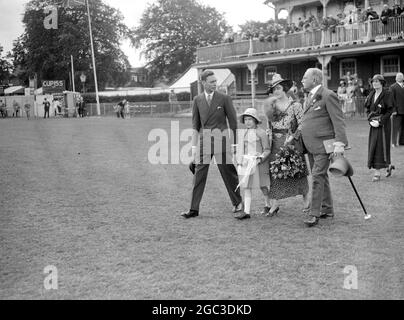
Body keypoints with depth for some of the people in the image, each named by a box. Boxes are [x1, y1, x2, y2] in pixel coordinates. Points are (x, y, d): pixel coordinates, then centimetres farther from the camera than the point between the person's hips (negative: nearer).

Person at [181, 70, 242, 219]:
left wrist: (234, 145, -1)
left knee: (229, 173, 5)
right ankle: (194, 209, 4)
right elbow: (195, 124, 11)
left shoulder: (224, 98, -1)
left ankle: (237, 203, 24)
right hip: (204, 141, 2)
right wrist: (194, 146, 6)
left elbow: (233, 122, 1)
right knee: (199, 174, 0)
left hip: (221, 140, -2)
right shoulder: (197, 100, 7)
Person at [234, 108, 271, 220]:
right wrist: (239, 162, 13)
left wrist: (261, 158, -21)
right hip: (246, 163, 5)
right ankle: (246, 212, -1)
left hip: (258, 163, -5)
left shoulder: (261, 133, -7)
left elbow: (267, 150, -6)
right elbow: (240, 149, 18)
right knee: (246, 187, 0)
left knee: (262, 185, 9)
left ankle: (268, 205, 32)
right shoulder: (244, 133, 9)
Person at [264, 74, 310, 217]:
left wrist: (293, 137, -15)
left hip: (291, 143, -3)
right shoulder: (271, 105, 8)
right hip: (276, 144, 3)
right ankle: (274, 204, -2)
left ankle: (305, 199, 23)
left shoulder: (295, 105, -3)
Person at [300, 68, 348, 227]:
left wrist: (340, 143, -22)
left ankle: (314, 213, -10)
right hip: (310, 145, 9)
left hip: (322, 144, -9)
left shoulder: (328, 96, -10)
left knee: (317, 177, -12)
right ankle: (327, 209, 25)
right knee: (320, 176, 14)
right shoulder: (309, 97, 17)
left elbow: (338, 121, -15)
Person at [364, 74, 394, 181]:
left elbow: (389, 111, -10)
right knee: (373, 147, 7)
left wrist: (380, 121, -16)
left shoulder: (387, 94, -8)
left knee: (380, 146, -7)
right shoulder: (371, 94, 8)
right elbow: (368, 109, 12)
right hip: (373, 124, 6)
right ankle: (388, 166, 27)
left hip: (383, 124, -6)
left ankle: (377, 173, -2)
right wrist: (370, 120, -4)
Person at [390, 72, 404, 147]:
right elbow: (392, 99, -8)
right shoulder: (393, 87, -2)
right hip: (397, 110, -5)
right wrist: (394, 110, -14)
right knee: (396, 127, -4)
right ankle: (394, 142, 1)